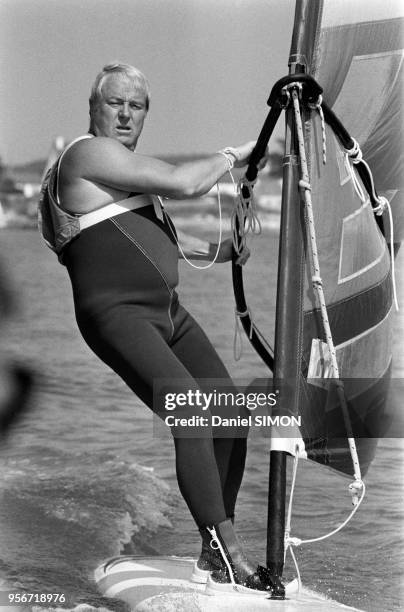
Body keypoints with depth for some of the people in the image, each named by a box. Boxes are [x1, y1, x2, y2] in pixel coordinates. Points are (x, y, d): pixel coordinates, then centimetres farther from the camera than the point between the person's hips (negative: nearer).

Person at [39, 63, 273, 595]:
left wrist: (214, 251, 27)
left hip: (168, 312, 10)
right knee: (190, 410, -25)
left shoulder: (121, 163, 23)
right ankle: (226, 550, -28)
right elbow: (184, 184, -18)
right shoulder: (91, 153, -9)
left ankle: (215, 557, 4)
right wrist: (233, 155, -2)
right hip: (117, 313, -10)